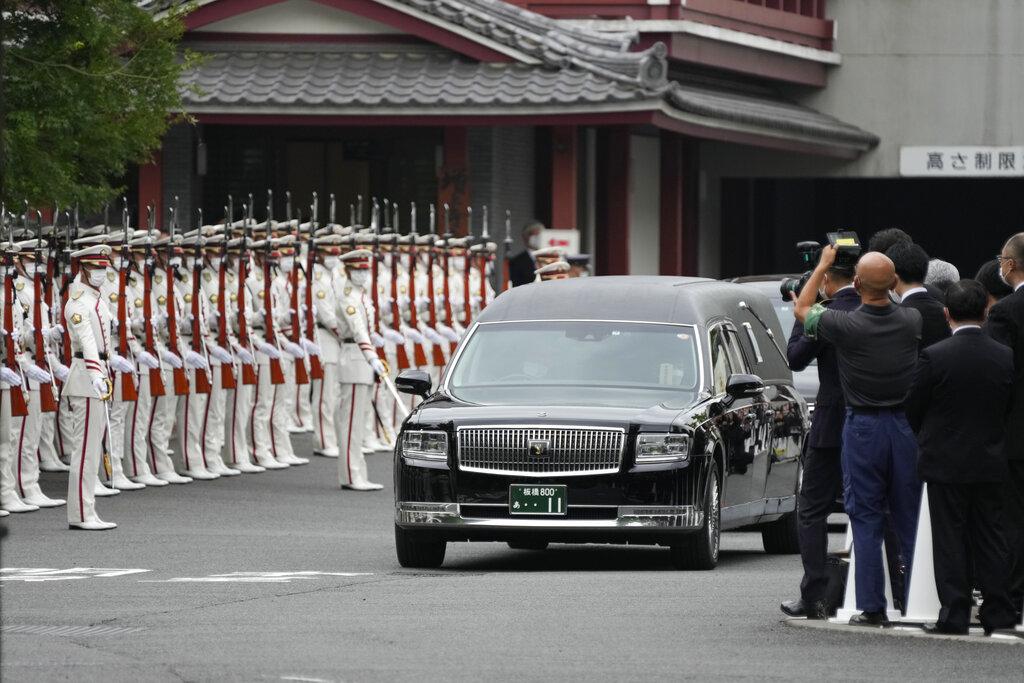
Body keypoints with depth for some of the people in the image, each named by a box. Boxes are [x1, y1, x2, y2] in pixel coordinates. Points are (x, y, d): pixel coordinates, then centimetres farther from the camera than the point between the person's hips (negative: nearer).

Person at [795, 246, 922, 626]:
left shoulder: (845, 326, -15)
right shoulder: (911, 322, -6)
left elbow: (802, 309, 6)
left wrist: (823, 266, 16)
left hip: (862, 428, -3)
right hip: (904, 427, 3)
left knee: (866, 520, 2)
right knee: (910, 519, 9)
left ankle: (871, 608, 0)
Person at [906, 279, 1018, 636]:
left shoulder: (934, 357, -14)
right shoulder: (1005, 357, -4)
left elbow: (912, 409, -5)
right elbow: (1010, 408, 6)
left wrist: (927, 438, 14)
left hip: (946, 462, -3)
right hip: (991, 463, 3)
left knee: (950, 541, 2)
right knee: (990, 538, 11)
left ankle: (954, 615, 2)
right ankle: (998, 611, 12)